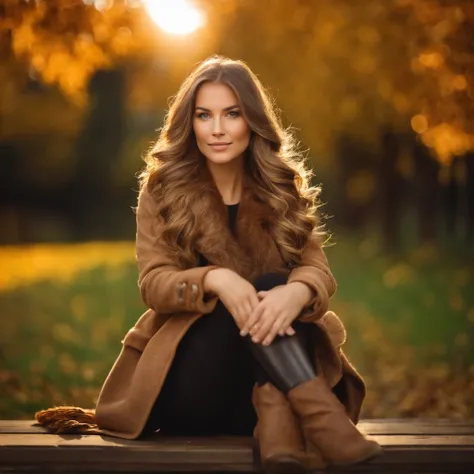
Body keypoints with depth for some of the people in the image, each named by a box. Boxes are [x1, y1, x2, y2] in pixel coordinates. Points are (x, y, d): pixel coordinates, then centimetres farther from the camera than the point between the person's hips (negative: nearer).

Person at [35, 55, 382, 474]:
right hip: (187, 385, -2)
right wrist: (215, 280, -31)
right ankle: (320, 414, -46)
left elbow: (318, 271, -7)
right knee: (255, 294, -29)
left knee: (274, 289, -28)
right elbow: (153, 283, -9)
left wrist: (296, 292, -33)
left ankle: (277, 412, -49)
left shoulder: (283, 187, 6)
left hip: (270, 367, 2)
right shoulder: (164, 188, 1)